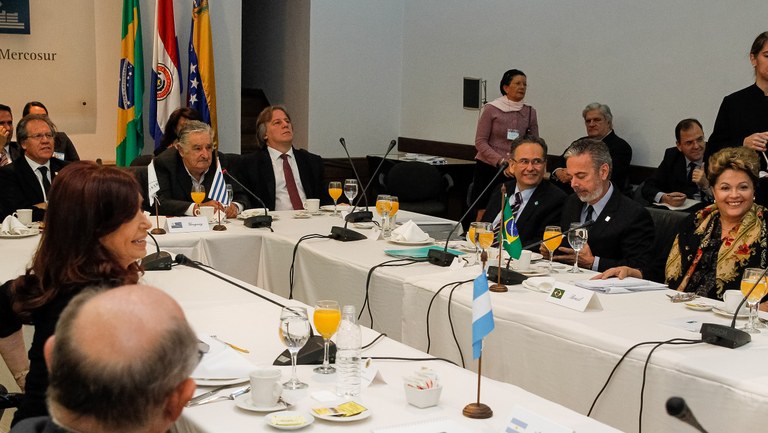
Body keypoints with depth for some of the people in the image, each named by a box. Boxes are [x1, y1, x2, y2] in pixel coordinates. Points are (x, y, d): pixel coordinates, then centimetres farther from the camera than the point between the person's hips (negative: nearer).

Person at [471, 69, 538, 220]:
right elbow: (480, 142, -6)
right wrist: (501, 161, -17)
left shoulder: (530, 112, 7)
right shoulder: (491, 109, -3)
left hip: (515, 172, 3)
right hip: (488, 168, -2)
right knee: (484, 214, -3)